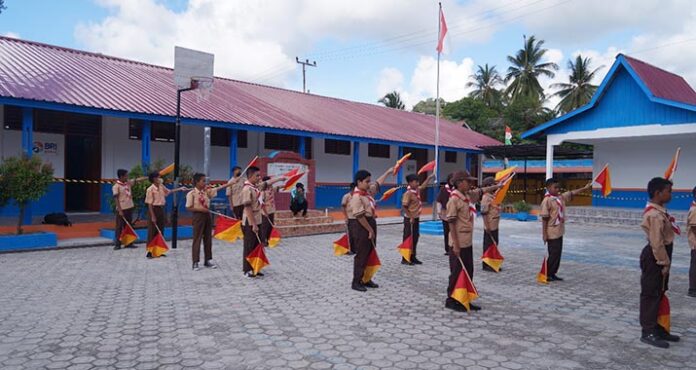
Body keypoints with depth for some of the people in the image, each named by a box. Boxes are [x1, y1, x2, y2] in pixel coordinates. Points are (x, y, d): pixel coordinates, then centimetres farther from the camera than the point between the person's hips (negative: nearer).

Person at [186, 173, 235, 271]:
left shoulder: (207, 191, 3)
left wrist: (230, 183, -10)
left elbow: (218, 189, -3)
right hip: (198, 216, -6)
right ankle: (195, 262, 10)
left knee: (208, 239, 11)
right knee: (197, 240, 1)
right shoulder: (191, 194, -11)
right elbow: (188, 208, -11)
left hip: (207, 215, 6)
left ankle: (208, 261, 21)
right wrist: (200, 209, -21)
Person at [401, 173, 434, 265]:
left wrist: (429, 177, 18)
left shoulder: (417, 190, 5)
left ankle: (413, 257, 21)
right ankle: (405, 259, 5)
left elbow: (423, 186, 26)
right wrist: (411, 217, -21)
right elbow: (404, 207, -21)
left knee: (415, 238, 13)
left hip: (416, 218, 9)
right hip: (410, 219, -9)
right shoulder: (408, 193, -20)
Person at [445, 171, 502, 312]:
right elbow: (451, 223, -18)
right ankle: (451, 300, 14)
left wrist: (498, 186, 32)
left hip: (468, 242, 9)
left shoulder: (469, 195, 8)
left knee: (468, 272, 14)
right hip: (459, 243, -9)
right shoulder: (454, 199, -16)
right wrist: (455, 244, -20)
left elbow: (482, 190, 27)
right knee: (457, 272, 1)